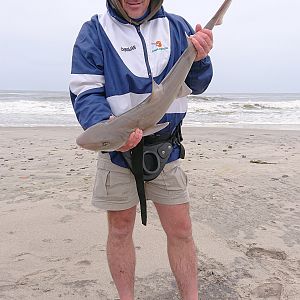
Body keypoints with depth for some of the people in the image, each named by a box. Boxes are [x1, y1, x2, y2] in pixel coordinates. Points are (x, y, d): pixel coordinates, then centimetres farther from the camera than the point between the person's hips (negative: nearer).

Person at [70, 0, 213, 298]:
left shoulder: (176, 27, 4)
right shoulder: (94, 32, -4)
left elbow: (196, 85, 6)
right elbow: (85, 93, -11)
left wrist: (199, 59, -16)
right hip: (117, 148, -1)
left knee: (180, 230, 7)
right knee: (120, 229, 10)